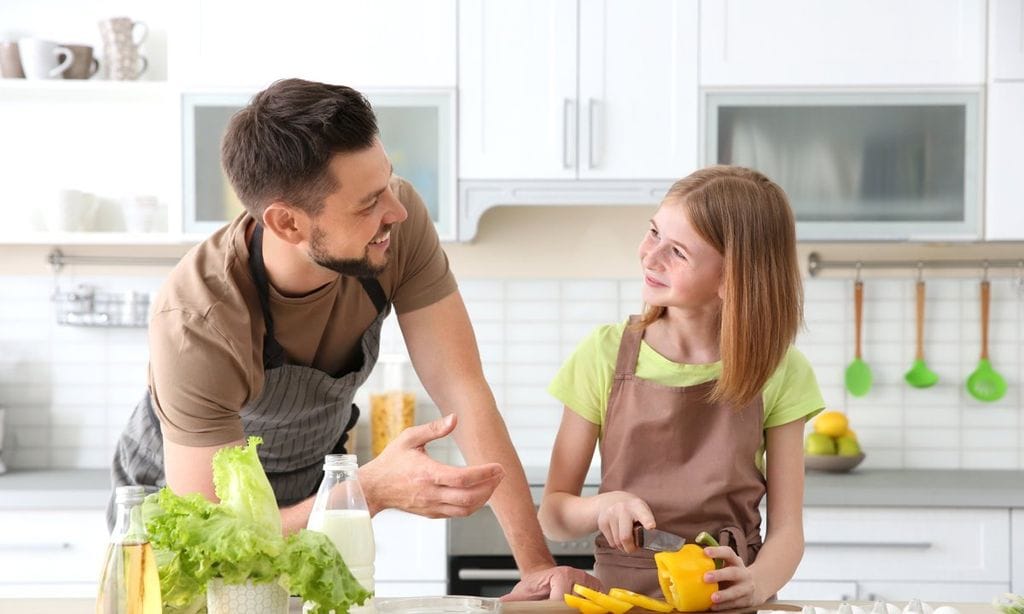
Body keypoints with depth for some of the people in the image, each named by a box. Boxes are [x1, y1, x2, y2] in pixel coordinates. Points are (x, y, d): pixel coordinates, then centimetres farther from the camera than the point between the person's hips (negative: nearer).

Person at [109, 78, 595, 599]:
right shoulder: (194, 326, -36)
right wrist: (374, 489, -47)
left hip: (313, 490, 3)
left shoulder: (398, 219, -26)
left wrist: (537, 565, -29)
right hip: (188, 500, -3)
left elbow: (463, 391, -24)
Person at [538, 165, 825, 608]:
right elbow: (553, 514, 2)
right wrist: (605, 506, -18)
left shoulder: (777, 372, -2)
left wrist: (756, 582, -22)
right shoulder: (607, 354, -2)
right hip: (620, 592, 1)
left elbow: (786, 529, -2)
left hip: (727, 601, 0)